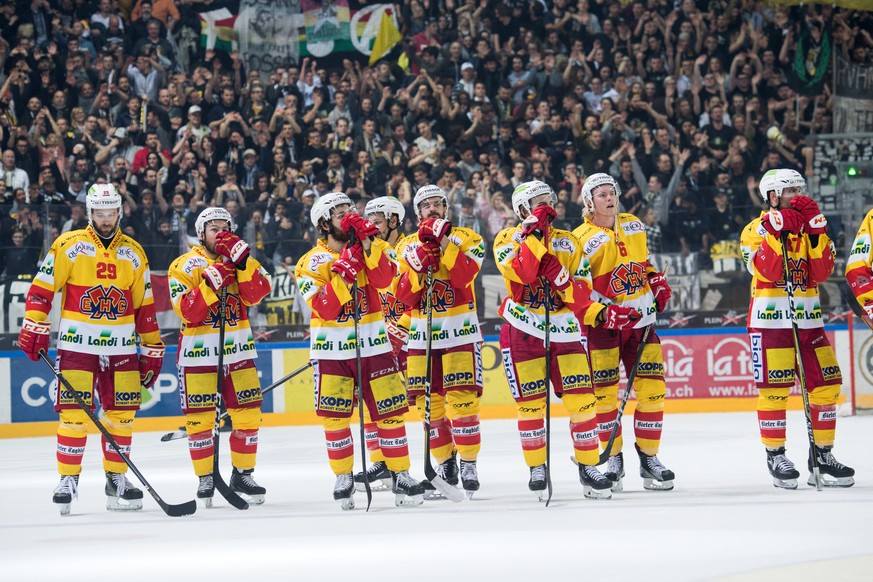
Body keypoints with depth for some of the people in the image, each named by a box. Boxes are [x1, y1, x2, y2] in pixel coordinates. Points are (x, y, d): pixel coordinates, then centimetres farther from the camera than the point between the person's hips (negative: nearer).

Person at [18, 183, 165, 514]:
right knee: (74, 411, -8)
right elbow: (41, 289, -1)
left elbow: (145, 307, 13)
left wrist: (153, 349, 11)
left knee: (121, 413, 4)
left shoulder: (133, 253, 10)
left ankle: (116, 480, 15)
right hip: (77, 343, -3)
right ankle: (68, 480, -1)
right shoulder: (68, 246, -1)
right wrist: (35, 327, -11)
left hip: (121, 347, 3)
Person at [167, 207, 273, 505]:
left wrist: (242, 262, -19)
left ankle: (242, 474, 16)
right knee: (200, 418, -2)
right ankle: (205, 479, 9)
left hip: (238, 349, 3)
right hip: (198, 352, -3)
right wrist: (212, 282, -25)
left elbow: (257, 294, -9)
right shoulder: (184, 266, -2)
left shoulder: (242, 259, 9)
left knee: (248, 413, 2)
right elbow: (187, 311, -15)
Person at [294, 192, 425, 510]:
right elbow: (324, 307, -16)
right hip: (332, 349, -1)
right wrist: (343, 270, -25)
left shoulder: (373, 247, 4)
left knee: (390, 410, -1)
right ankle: (343, 478, 15)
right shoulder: (312, 263, -3)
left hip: (373, 344, 1)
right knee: (335, 416, 0)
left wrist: (367, 242, -24)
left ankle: (400, 475, 9)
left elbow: (385, 278, -16)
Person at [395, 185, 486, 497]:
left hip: (460, 330, -3)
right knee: (429, 402, 2)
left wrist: (444, 240, -21)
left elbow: (463, 277, -17)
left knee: (462, 399, -11)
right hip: (421, 332, 3)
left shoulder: (465, 238, 2)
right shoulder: (406, 246, 9)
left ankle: (469, 463, -1)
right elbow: (405, 297, -1)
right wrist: (418, 265, -17)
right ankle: (445, 463, 15)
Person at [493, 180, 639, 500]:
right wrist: (536, 233, -23)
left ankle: (588, 467, 8)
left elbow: (581, 296, 3)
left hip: (564, 331, 2)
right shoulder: (508, 239, -1)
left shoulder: (569, 243, 7)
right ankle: (537, 468, 15)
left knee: (581, 399, -4)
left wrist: (601, 313, -19)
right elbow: (521, 272, -23)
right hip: (523, 331, -2)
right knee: (531, 403, -1)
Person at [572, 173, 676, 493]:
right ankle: (613, 460, 10)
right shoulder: (582, 239, -9)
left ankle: (648, 458, 11)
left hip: (641, 320, 4)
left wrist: (658, 281, 9)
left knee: (652, 390, 0)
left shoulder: (635, 226, 9)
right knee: (604, 393, -3)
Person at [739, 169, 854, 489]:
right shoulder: (756, 230, 0)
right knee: (774, 388, -7)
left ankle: (822, 454, 10)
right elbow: (769, 270, -16)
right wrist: (778, 230, -20)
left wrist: (816, 231, -9)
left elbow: (822, 272, 0)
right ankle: (775, 456, 4)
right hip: (770, 318, -5)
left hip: (808, 318, 5)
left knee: (826, 384, 1)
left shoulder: (809, 227, 14)